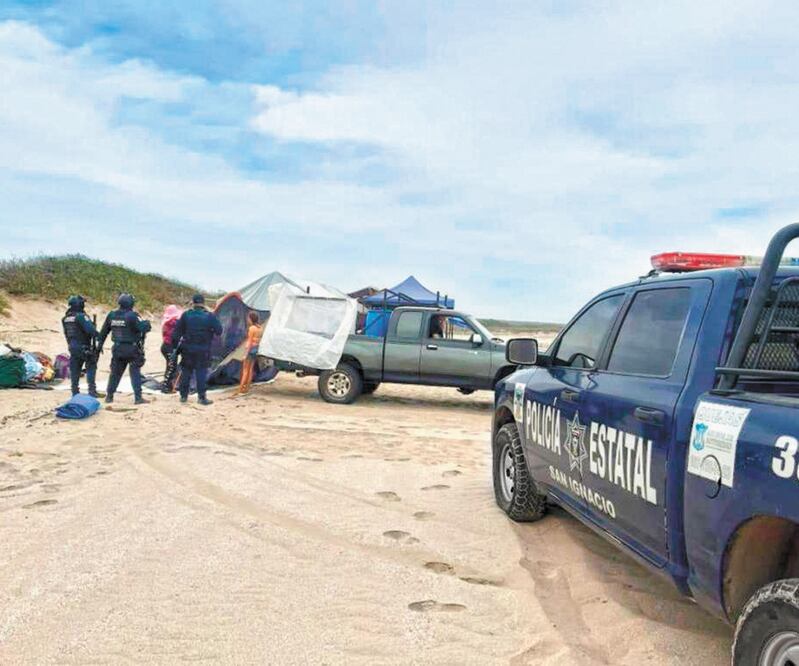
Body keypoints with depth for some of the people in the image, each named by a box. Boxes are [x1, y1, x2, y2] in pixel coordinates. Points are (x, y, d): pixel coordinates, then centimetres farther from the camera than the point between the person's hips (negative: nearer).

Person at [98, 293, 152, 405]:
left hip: (117, 349, 6)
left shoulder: (111, 315, 5)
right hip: (132, 349, -6)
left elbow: (104, 332, 13)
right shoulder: (132, 315, -15)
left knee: (115, 373, 16)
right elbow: (144, 328, -21)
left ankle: (109, 396, 22)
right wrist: (147, 323, 2)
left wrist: (100, 345, 25)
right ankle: (138, 398, -2)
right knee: (135, 373, 0)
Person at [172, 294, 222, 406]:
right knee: (201, 372, 2)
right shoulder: (210, 316, -8)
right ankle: (202, 397, 1)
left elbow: (177, 331, 1)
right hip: (203, 350, -2)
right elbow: (219, 331, -5)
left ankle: (183, 395, 19)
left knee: (186, 372, 12)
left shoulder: (185, 315, -1)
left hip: (187, 349, 2)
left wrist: (175, 344, 8)